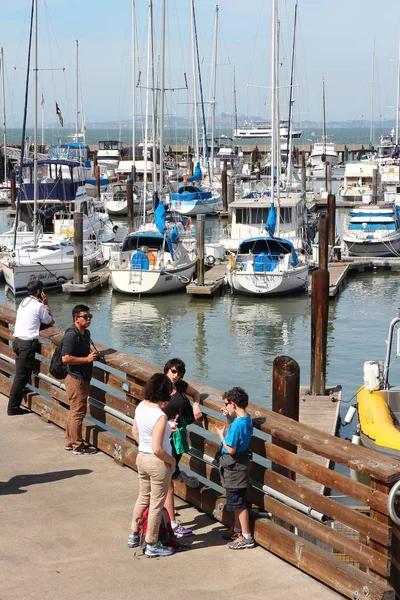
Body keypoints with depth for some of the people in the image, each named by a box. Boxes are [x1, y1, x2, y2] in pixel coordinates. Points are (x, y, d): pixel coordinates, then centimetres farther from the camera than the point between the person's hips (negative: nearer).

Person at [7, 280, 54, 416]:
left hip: (17, 340, 9)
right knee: (21, 376, -4)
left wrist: (43, 304, 19)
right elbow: (50, 322, 3)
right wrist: (46, 304, 8)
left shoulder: (24, 302, 15)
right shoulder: (38, 305, -10)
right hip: (27, 343, -9)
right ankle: (13, 407, -1)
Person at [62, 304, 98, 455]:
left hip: (83, 378, 10)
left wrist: (93, 354, 9)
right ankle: (78, 447, 4)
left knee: (74, 411, 17)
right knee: (78, 412, -3)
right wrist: (87, 359, -21)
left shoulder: (86, 333, 10)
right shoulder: (71, 335, -19)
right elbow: (66, 358, -26)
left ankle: (70, 442, 28)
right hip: (75, 379, -10)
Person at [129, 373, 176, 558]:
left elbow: (135, 431, 10)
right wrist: (171, 461, -11)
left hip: (142, 457, 7)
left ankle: (134, 535, 39)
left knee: (143, 497, 26)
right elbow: (157, 449, -27)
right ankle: (152, 545, 21)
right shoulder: (160, 416, -28)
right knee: (156, 504, 9)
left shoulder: (141, 406, -5)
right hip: (158, 462, -7)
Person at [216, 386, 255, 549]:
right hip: (240, 464, 10)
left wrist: (222, 435, -9)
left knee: (238, 502, 0)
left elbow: (231, 449, -25)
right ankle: (238, 530, 34)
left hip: (234, 467, -10)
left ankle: (247, 538, 6)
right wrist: (230, 417, 9)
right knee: (237, 501, 21)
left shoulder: (237, 425, -26)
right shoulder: (247, 419, 2)